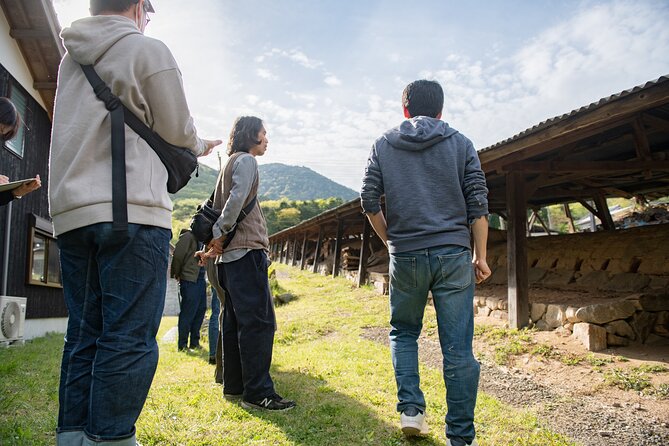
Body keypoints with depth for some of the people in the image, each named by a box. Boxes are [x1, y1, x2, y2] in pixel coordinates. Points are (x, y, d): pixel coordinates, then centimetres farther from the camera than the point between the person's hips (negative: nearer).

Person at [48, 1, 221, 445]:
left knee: (84, 334, 11)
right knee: (130, 337, -5)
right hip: (132, 211, -7)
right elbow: (178, 131, 2)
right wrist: (199, 146, 24)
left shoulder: (72, 58, 20)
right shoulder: (148, 50, 0)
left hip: (71, 210, 7)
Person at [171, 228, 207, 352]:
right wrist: (177, 274, -5)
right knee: (188, 313, -4)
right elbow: (178, 255, -14)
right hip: (189, 279, -8)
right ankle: (182, 345, 4)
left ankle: (194, 342, 21)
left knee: (201, 309, 11)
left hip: (200, 279, 8)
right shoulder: (188, 236, -8)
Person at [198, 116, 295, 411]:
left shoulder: (229, 164, 24)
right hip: (247, 251, -10)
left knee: (235, 322, 12)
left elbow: (217, 207, 21)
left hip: (230, 256, 10)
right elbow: (237, 199, -20)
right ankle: (258, 393, -10)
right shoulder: (246, 161, -5)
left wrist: (214, 241, 13)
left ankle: (234, 386, 18)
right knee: (259, 322, -10)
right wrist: (219, 234, -13)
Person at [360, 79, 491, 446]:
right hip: (453, 255, 0)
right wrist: (480, 256, 7)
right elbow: (478, 204, 2)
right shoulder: (461, 144, 7)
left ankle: (410, 409, 11)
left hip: (405, 256, 0)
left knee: (403, 332, 22)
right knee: (457, 348, 4)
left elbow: (369, 201, 2)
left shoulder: (383, 146, 7)